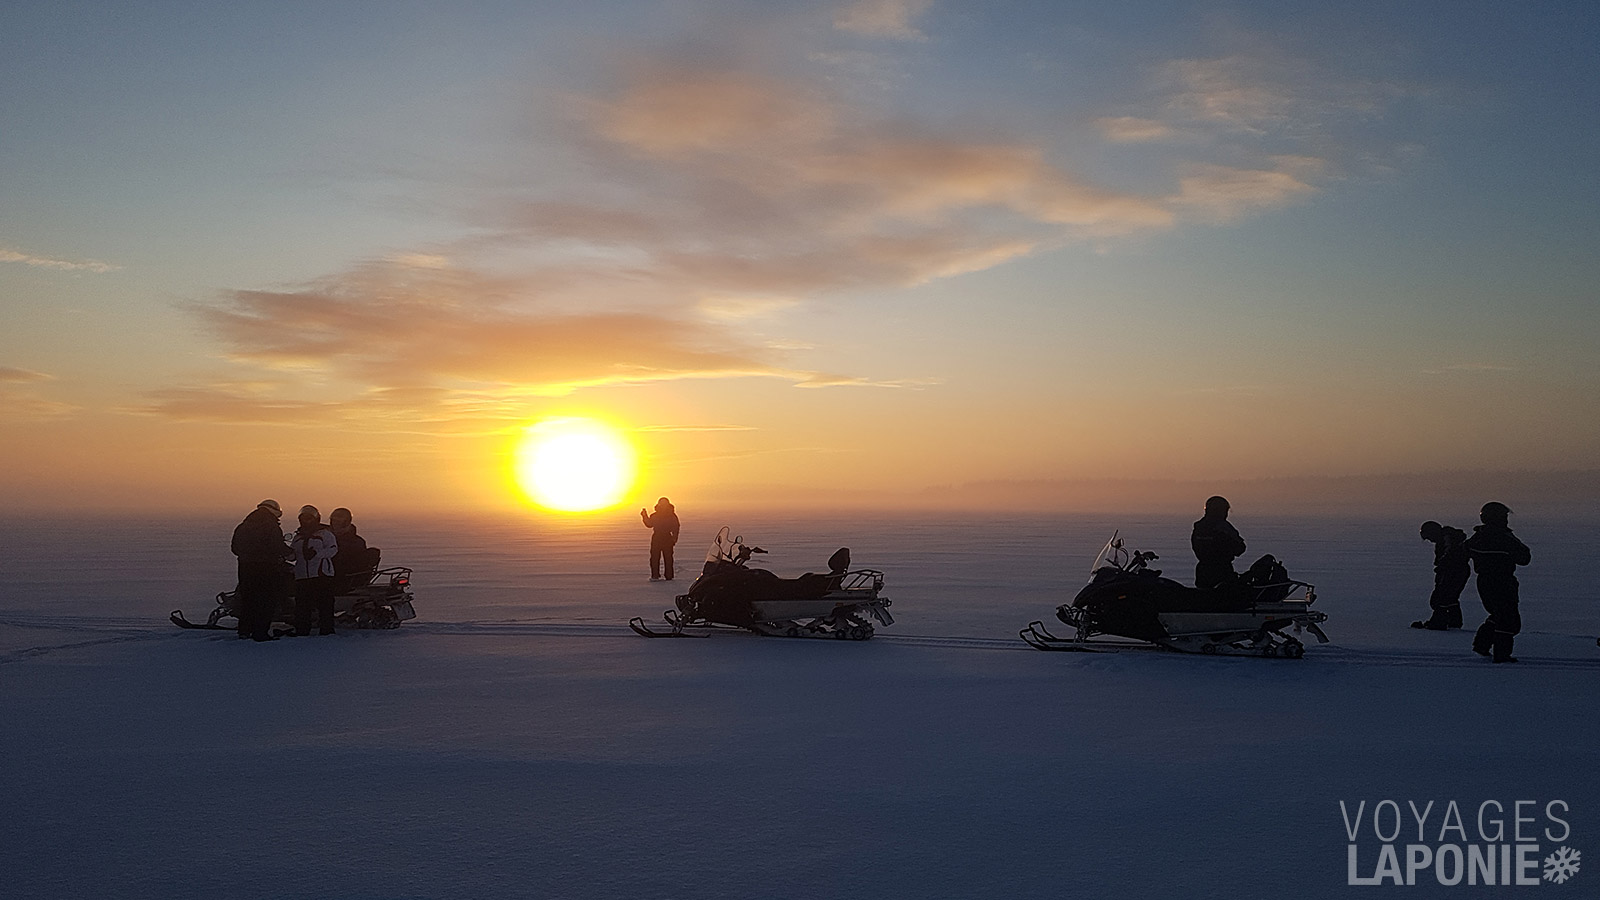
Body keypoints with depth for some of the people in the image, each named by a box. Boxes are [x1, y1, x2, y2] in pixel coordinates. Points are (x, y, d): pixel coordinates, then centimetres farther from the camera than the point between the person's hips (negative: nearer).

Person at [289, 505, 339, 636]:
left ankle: (327, 629, -4)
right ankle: (301, 630, 8)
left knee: (324, 603, -7)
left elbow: (333, 549, -10)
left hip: (322, 574, -5)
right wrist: (288, 552, -4)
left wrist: (316, 553, -21)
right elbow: (292, 555, 19)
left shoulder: (325, 533, 2)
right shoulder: (298, 536, 20)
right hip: (302, 575, 5)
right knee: (301, 605, 2)